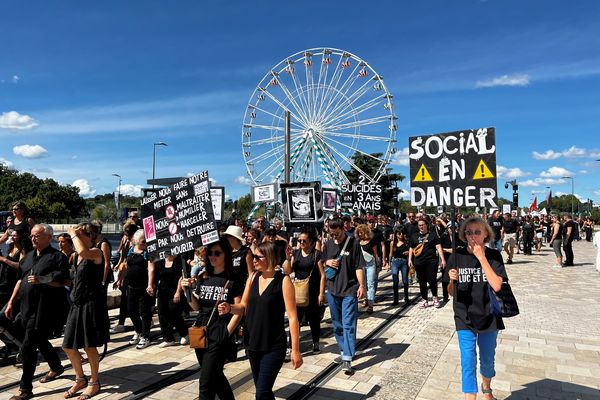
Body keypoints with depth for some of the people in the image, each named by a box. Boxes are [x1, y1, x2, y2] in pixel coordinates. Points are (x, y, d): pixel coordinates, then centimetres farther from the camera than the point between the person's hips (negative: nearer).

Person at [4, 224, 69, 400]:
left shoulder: (57, 257, -9)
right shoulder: (29, 256, 15)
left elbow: (63, 282, -15)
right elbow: (20, 280, 19)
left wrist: (41, 280, -26)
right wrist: (11, 302, 16)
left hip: (44, 310, -8)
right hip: (27, 308, 8)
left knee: (28, 347, -6)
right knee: (40, 341, 21)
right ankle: (56, 368, 41)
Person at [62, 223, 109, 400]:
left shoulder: (96, 252, -11)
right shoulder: (78, 256, 13)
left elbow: (83, 252, -34)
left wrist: (73, 234, -20)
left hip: (92, 303, -8)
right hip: (77, 304, 8)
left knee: (89, 345, 2)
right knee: (68, 346, 11)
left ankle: (94, 382, 20)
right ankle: (80, 379, 31)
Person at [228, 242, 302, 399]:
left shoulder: (283, 280, -15)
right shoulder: (253, 277, 2)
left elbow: (292, 317, -14)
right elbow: (244, 307, 7)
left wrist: (295, 350, -15)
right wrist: (229, 308, -15)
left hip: (274, 346, -6)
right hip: (252, 343, 6)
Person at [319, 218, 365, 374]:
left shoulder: (354, 243, -8)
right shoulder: (328, 245, 6)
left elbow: (358, 267, -8)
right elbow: (321, 265, 16)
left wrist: (361, 286, -14)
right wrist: (327, 262, -5)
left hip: (350, 290, -5)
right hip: (332, 290, 5)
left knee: (348, 324, -6)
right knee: (337, 324, 15)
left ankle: (347, 359, -3)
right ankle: (344, 351, 30)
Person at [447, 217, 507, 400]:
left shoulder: (493, 255, -8)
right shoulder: (458, 255, -6)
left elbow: (496, 286, -22)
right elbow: (451, 291, 3)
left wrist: (481, 257, -23)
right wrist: (452, 280, -21)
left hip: (488, 316, 1)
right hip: (464, 318, -1)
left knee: (487, 360, 19)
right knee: (468, 363, -2)